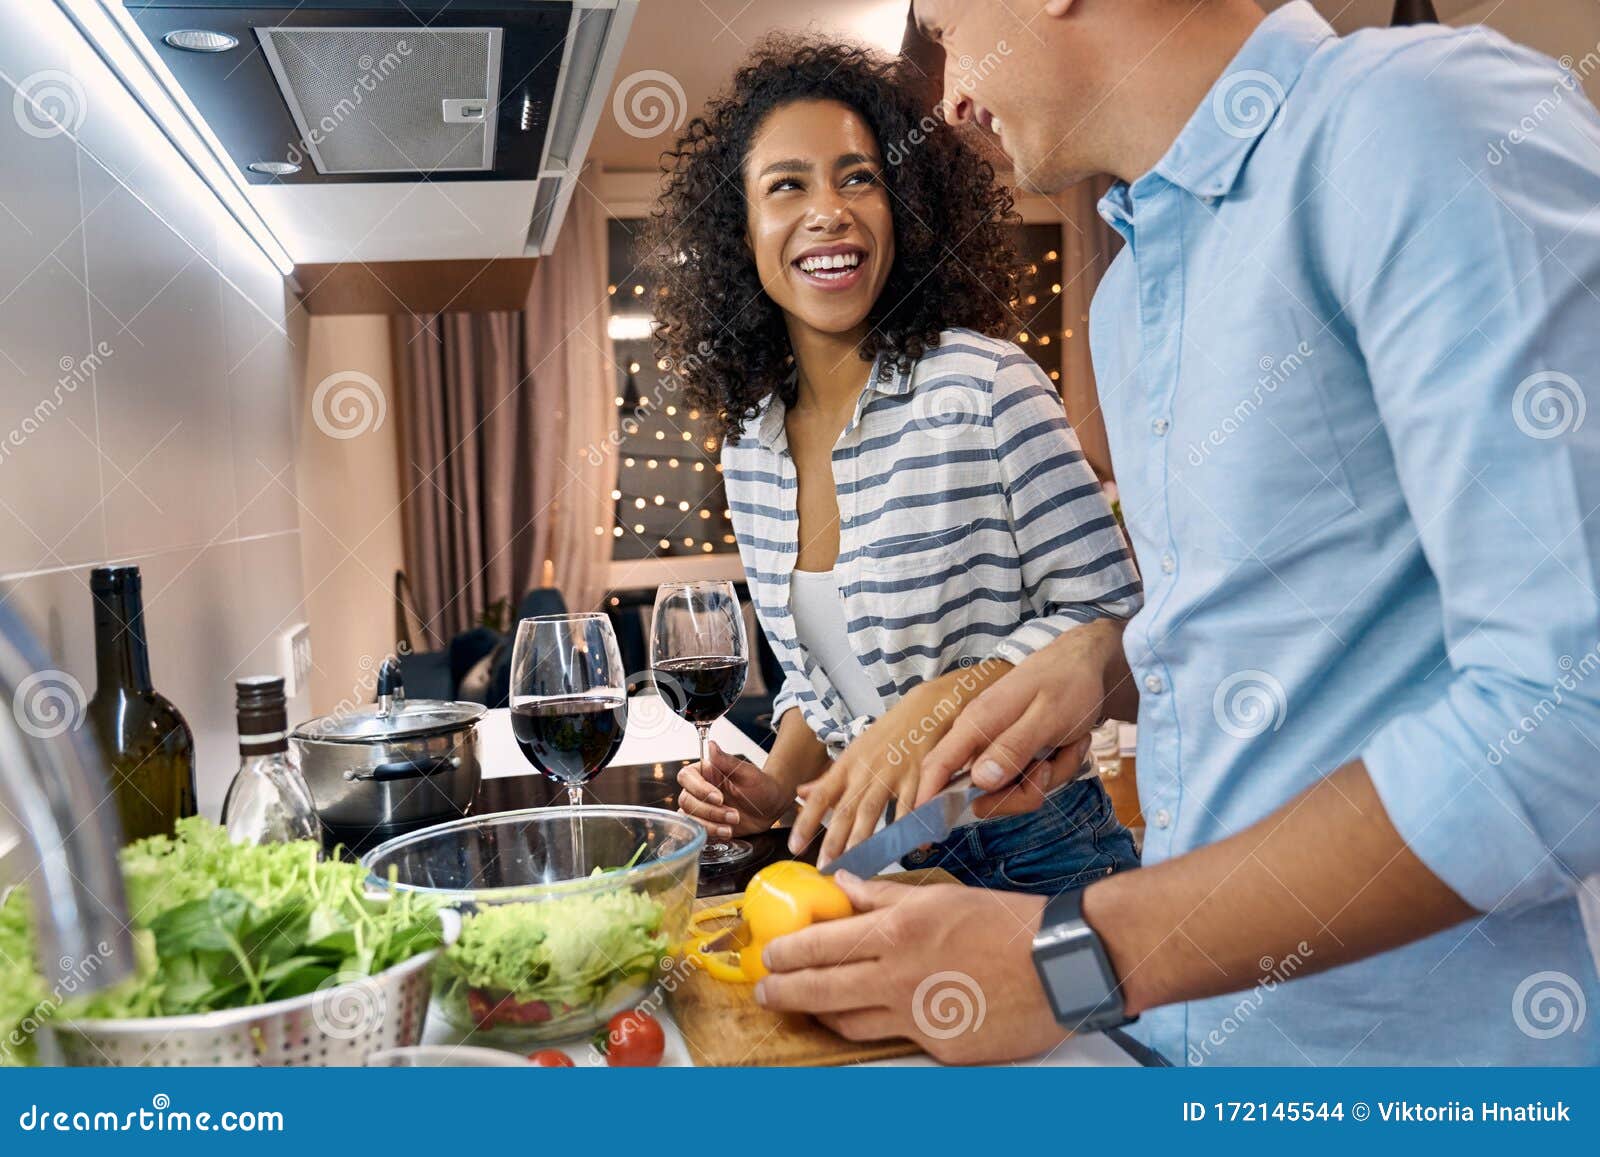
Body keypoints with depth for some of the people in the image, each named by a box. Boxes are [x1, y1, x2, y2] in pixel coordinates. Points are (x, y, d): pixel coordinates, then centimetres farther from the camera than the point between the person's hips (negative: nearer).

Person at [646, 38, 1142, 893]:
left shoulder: (984, 389, -17)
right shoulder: (748, 450, 1)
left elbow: (1107, 614, -15)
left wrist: (930, 709, -26)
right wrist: (775, 788, -6)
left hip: (1029, 859, -5)